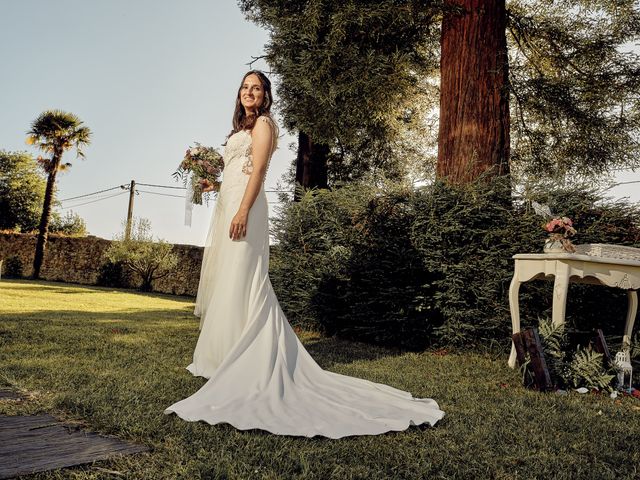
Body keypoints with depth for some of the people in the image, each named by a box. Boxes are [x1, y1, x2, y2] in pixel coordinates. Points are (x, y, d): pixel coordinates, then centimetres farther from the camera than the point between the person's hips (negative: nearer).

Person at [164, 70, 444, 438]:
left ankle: (240, 362, -8)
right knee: (225, 280, 9)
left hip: (245, 206, -10)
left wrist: (243, 212, -23)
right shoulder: (243, 128, 26)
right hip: (228, 205, 10)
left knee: (239, 280, -12)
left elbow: (257, 170, -13)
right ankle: (224, 355, 16)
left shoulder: (262, 123, 0)